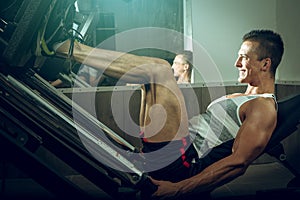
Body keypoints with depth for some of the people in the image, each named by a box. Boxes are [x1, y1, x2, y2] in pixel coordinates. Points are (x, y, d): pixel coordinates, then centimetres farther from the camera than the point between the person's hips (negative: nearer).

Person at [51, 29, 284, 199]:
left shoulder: (264, 110, -7)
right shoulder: (240, 99, 25)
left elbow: (238, 162, -19)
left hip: (178, 159, -10)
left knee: (160, 68, -16)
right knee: (151, 70, 15)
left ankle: (70, 49, -5)